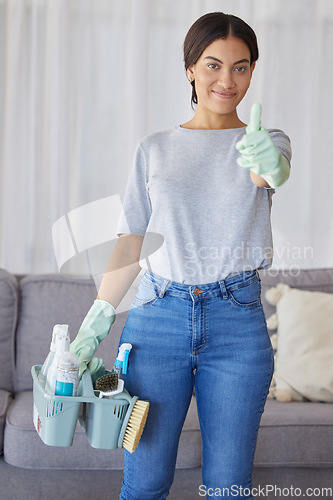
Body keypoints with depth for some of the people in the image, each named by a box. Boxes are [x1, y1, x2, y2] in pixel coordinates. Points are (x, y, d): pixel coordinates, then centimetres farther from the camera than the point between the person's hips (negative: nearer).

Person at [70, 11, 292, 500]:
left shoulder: (268, 142, 7)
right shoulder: (154, 149, 10)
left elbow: (269, 171, -19)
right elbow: (130, 244, 8)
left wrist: (269, 164, -44)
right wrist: (95, 324, -2)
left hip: (237, 320, 0)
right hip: (158, 317, 1)